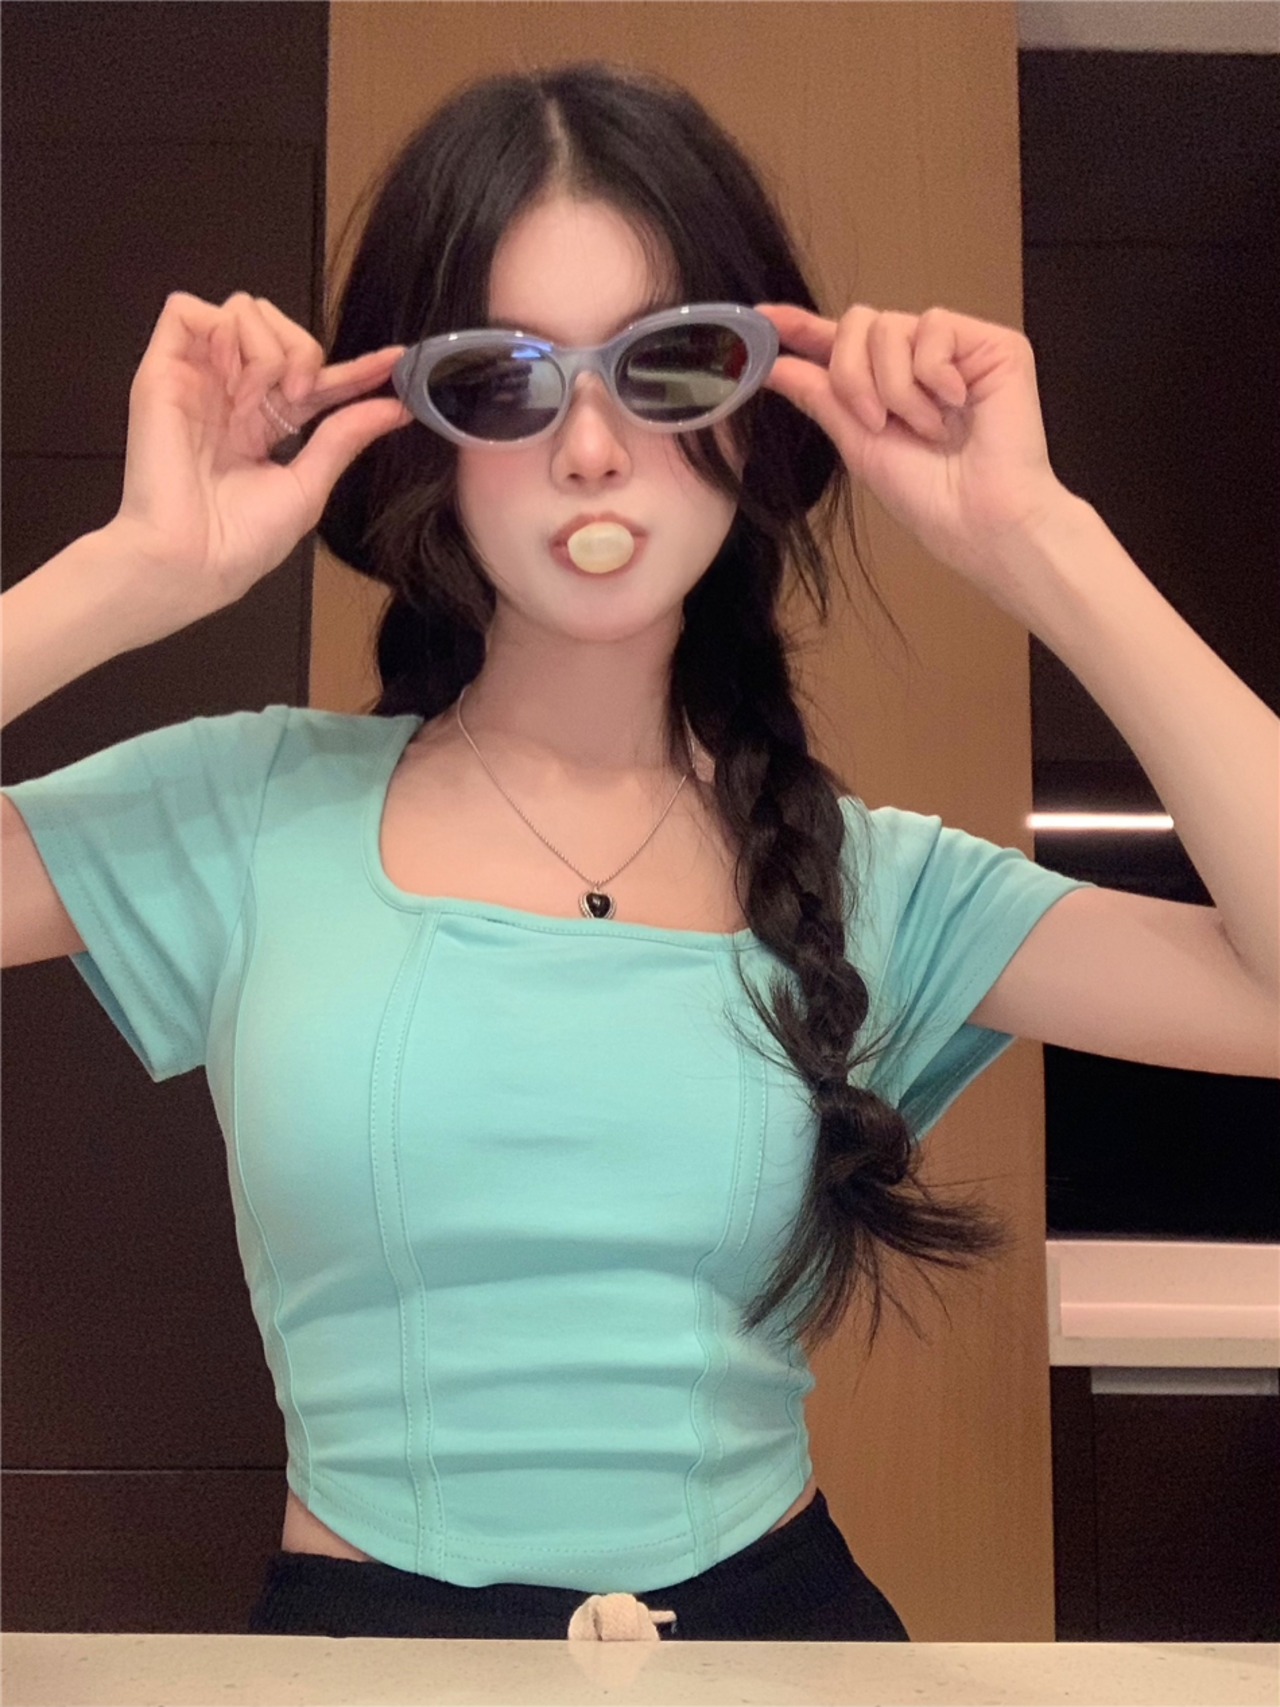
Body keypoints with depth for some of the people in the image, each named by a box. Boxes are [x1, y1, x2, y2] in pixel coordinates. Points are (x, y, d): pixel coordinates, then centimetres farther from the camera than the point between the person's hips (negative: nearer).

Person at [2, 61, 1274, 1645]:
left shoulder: (879, 889, 0)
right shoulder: (249, 814, -3)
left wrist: (1035, 545, -12)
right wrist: (141, 572, -16)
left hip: (781, 1601, 1)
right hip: (358, 1607, 0)